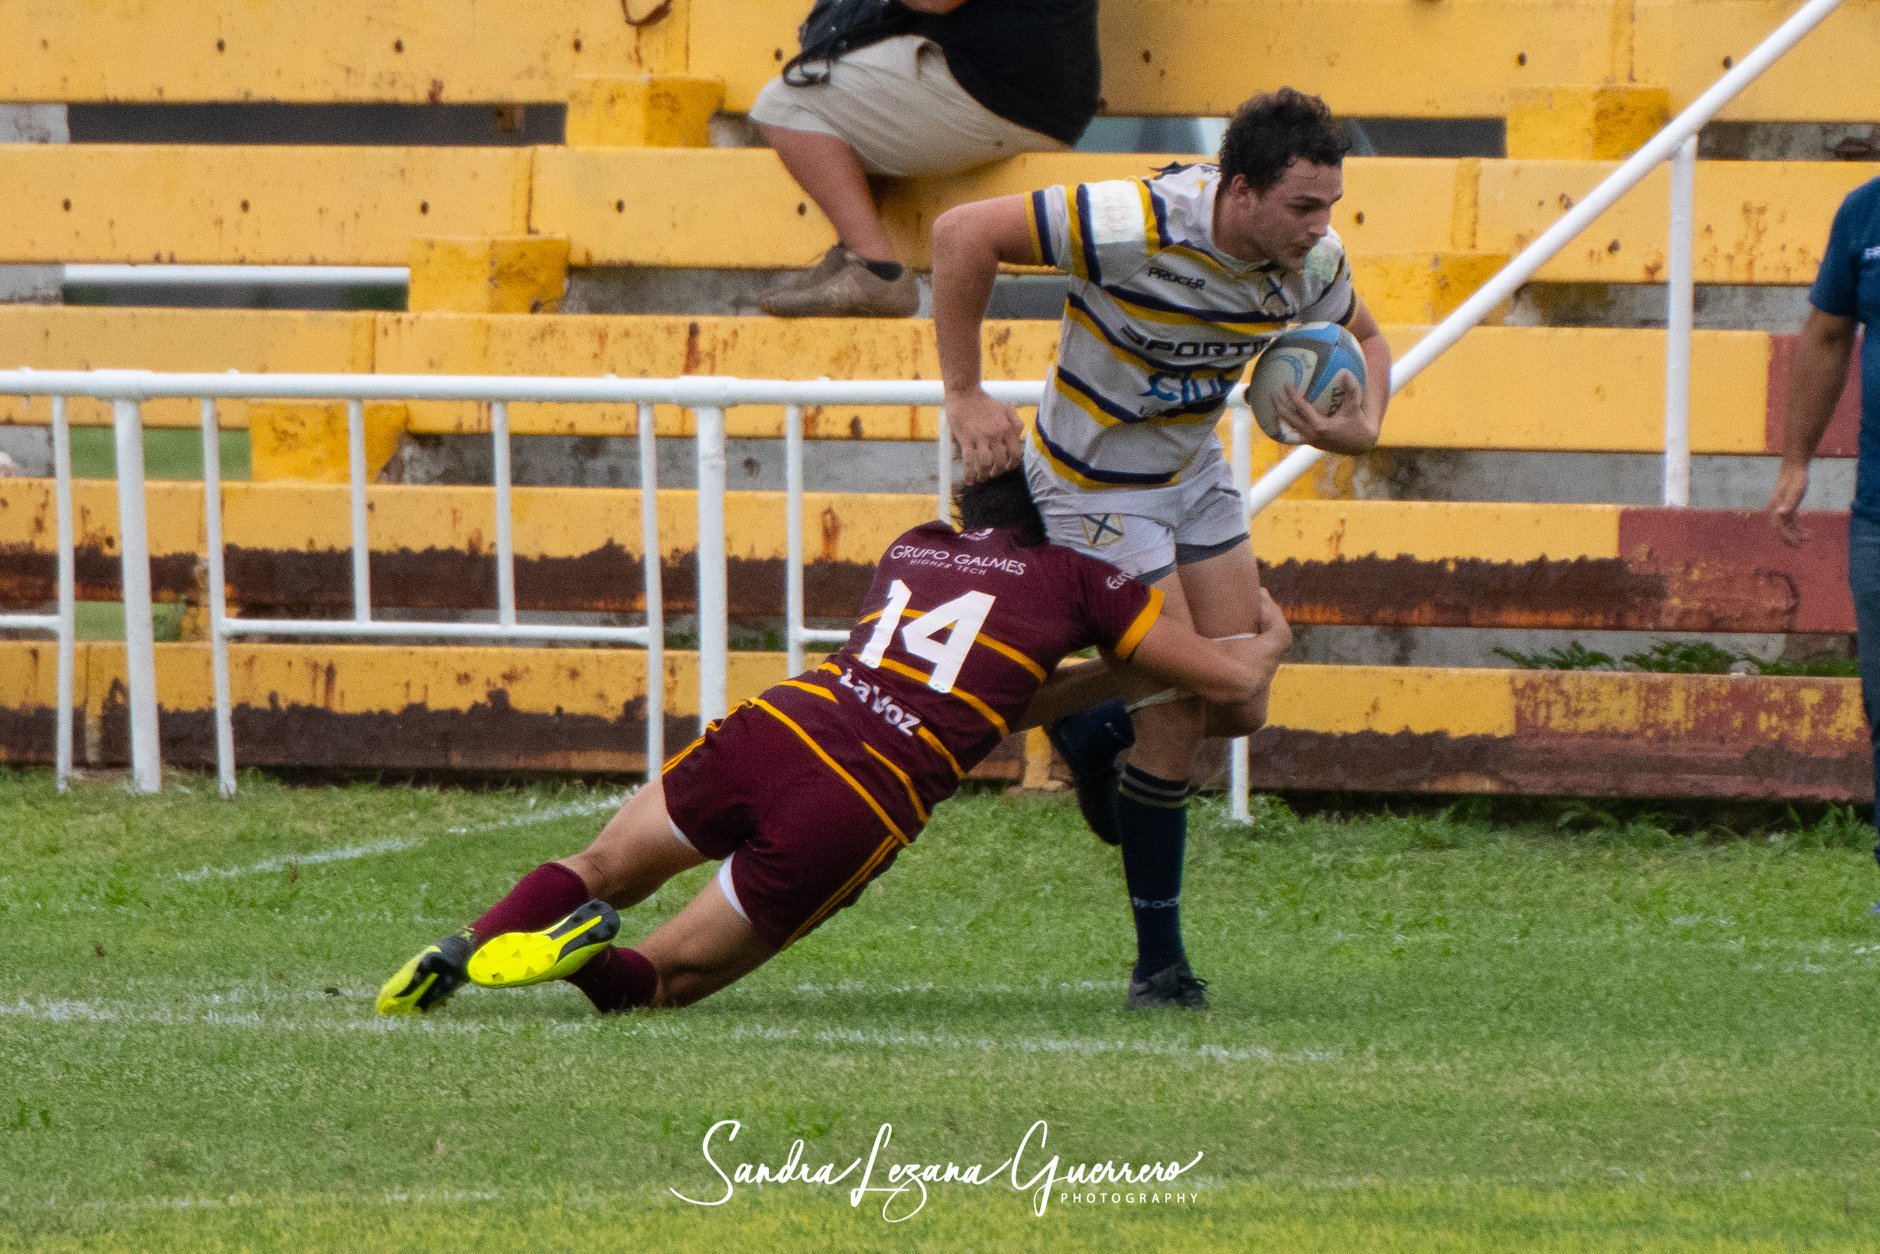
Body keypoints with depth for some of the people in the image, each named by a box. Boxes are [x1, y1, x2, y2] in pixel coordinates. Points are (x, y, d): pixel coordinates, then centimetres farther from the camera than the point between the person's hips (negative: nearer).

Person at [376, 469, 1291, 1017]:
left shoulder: (912, 550, 27)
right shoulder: (1073, 580, 13)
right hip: (856, 815, -4)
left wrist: (1112, 675, 40)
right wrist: (1266, 643, 39)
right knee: (667, 976, 12)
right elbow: (1231, 682, 17)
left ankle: (460, 952, -3)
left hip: (772, 728, 4)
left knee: (603, 870, 27)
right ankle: (588, 955, -24)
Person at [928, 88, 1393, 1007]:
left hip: (1195, 470, 7)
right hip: (1096, 483, -7)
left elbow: (1364, 340, 10)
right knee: (1177, 720, -11)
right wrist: (964, 396, -25)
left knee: (1238, 706, 4)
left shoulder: (1310, 262, -13)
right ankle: (1158, 960, 3)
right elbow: (963, 232, -29)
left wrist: (1361, 428, -13)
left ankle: (1092, 732, 35)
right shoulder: (1142, 225, -34)